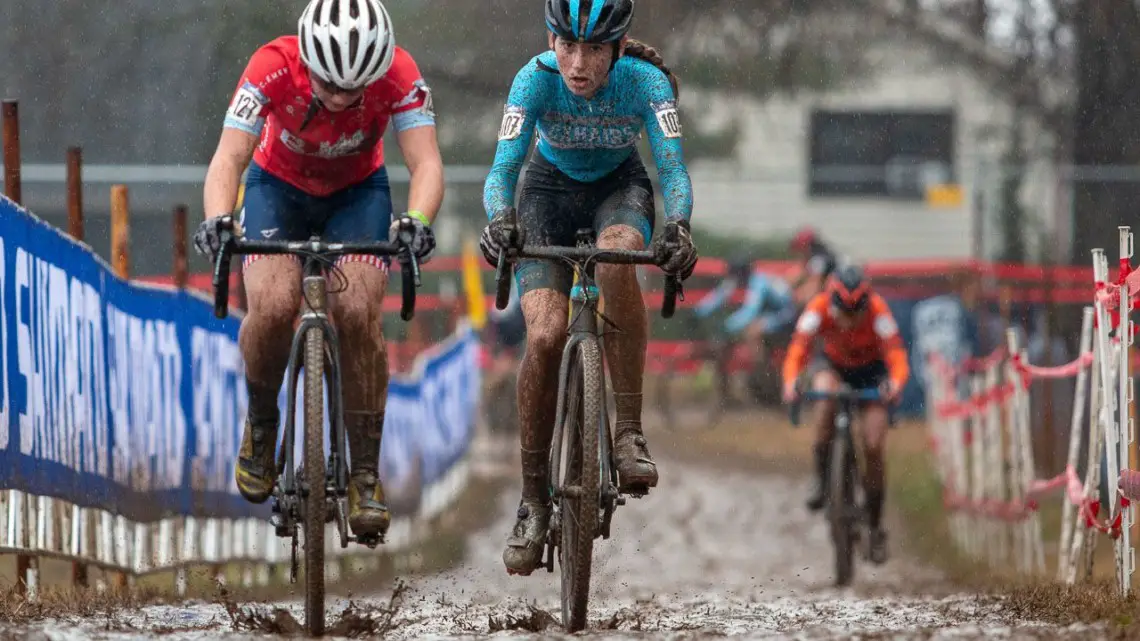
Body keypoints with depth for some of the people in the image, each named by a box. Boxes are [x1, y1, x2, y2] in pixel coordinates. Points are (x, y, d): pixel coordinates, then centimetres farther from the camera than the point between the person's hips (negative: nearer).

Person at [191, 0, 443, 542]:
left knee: (358, 314, -22)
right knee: (273, 307, -26)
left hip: (358, 192, 0)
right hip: (279, 186, 0)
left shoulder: (399, 75, -30)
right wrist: (218, 220, -57)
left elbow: (425, 161, -37)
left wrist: (416, 222, -57)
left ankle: (365, 474, -9)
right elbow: (229, 156, -38)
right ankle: (261, 422, 4)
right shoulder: (273, 68, -32)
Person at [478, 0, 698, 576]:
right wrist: (499, 221, -53)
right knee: (544, 335, -19)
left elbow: (672, 167, -33)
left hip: (619, 187, 0)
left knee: (616, 257, -37)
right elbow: (503, 167, -32)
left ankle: (629, 432, -29)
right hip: (550, 189, 0)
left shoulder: (645, 80, -27)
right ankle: (533, 501, -5)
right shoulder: (536, 79, -28)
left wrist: (678, 227, -53)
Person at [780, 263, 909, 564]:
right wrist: (790, 383, -57)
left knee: (873, 449, -13)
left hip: (872, 369, -1)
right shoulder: (819, 309, -31)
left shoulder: (878, 311, -33)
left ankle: (876, 526, 2)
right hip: (833, 364, 1)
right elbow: (798, 350, -37)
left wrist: (896, 384, -60)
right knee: (826, 398, -36)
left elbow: (896, 355, -39)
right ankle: (821, 478, -20)